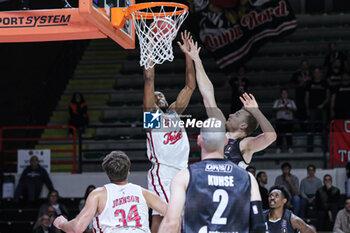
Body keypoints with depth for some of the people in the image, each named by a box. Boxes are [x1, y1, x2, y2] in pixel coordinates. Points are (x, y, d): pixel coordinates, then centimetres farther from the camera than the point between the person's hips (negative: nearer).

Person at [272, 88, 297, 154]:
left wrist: (288, 108, -11)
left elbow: (295, 109, 5)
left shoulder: (291, 101, 15)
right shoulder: (277, 101, 13)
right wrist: (281, 108, -12)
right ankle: (278, 148, -5)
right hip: (280, 119, -1)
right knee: (280, 134, -7)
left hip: (289, 119, 1)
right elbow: (274, 108, 1)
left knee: (289, 134, -3)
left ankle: (290, 147, 2)